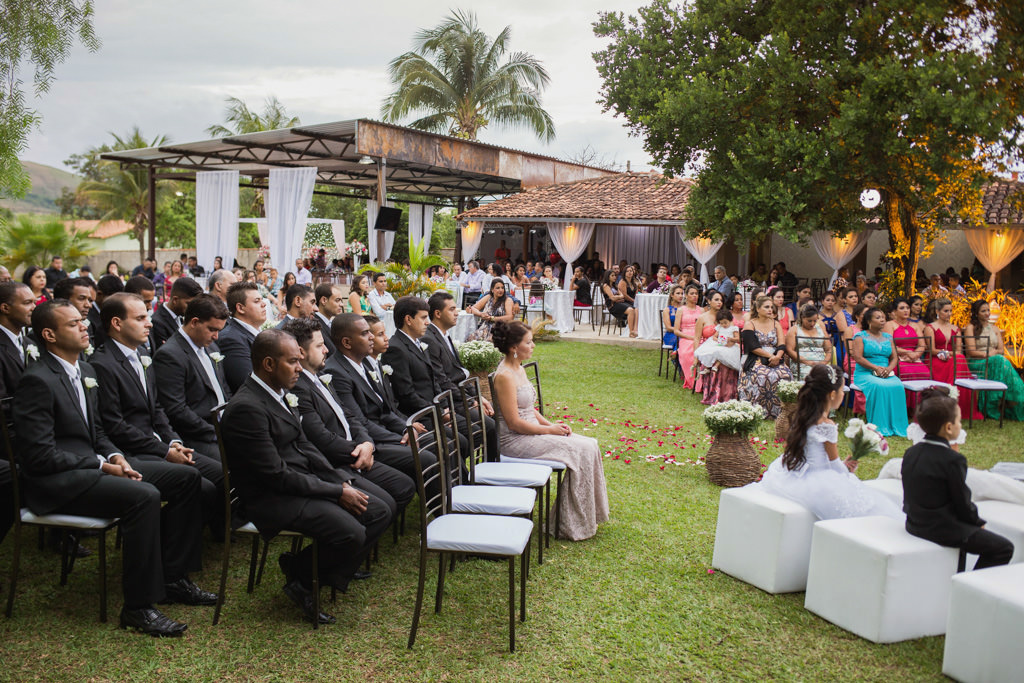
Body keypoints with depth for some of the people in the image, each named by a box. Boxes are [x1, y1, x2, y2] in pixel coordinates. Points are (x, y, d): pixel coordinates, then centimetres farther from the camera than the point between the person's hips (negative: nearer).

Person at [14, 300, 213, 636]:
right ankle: (138, 606, -22)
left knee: (185, 476, 0)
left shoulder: (86, 370, 13)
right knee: (144, 495, -33)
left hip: (92, 464, 10)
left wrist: (115, 456, 0)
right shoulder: (37, 381, -15)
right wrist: (102, 465, -17)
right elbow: (40, 456, -20)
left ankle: (173, 578, 5)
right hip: (56, 483, -9)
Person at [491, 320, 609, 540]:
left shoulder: (519, 369, 12)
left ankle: (586, 515, 5)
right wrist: (549, 430, -12)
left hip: (531, 432, 9)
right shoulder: (505, 376, -18)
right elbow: (514, 422, -20)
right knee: (581, 450, -16)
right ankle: (574, 524, -5)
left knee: (589, 445, -1)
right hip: (515, 441, -9)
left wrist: (552, 424, 4)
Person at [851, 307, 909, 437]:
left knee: (898, 386, -28)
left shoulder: (888, 337, 20)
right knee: (878, 386, -36)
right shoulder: (860, 336, 5)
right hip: (864, 373, -4)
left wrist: (889, 369, -8)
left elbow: (894, 357, 14)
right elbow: (858, 358, -7)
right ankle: (880, 427, -31)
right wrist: (876, 368, -16)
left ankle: (896, 426, -25)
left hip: (887, 373, 4)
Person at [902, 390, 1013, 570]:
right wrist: (978, 523, 6)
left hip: (915, 524, 8)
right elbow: (963, 503, -15)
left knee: (966, 531, 34)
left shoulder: (910, 453, 2)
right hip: (942, 529, -8)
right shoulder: (953, 460, -21)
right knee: (1003, 548, -1)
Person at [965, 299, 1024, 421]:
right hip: (976, 363, -4)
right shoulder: (971, 328, 5)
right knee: (999, 361, -34)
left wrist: (994, 352, -8)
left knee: (1003, 361, -32)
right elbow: (971, 352, -5)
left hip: (995, 360, 4)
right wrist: (986, 354, -16)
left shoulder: (995, 329, 22)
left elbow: (1002, 350, 14)